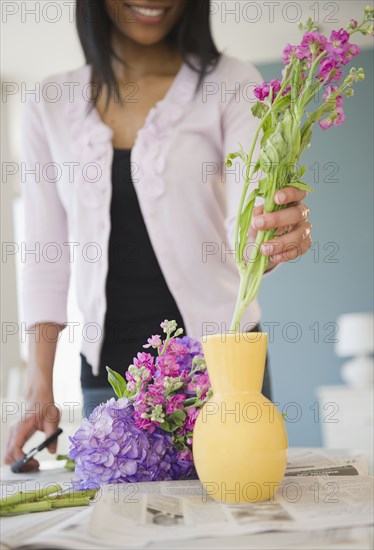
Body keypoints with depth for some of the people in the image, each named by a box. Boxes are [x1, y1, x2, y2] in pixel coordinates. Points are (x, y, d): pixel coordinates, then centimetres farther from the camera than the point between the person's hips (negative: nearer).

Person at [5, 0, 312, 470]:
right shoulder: (51, 106, 4)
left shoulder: (229, 84, -2)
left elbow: (246, 214, -14)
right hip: (108, 369, 2)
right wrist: (39, 394, -1)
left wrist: (275, 239, -38)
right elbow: (46, 253, 5)